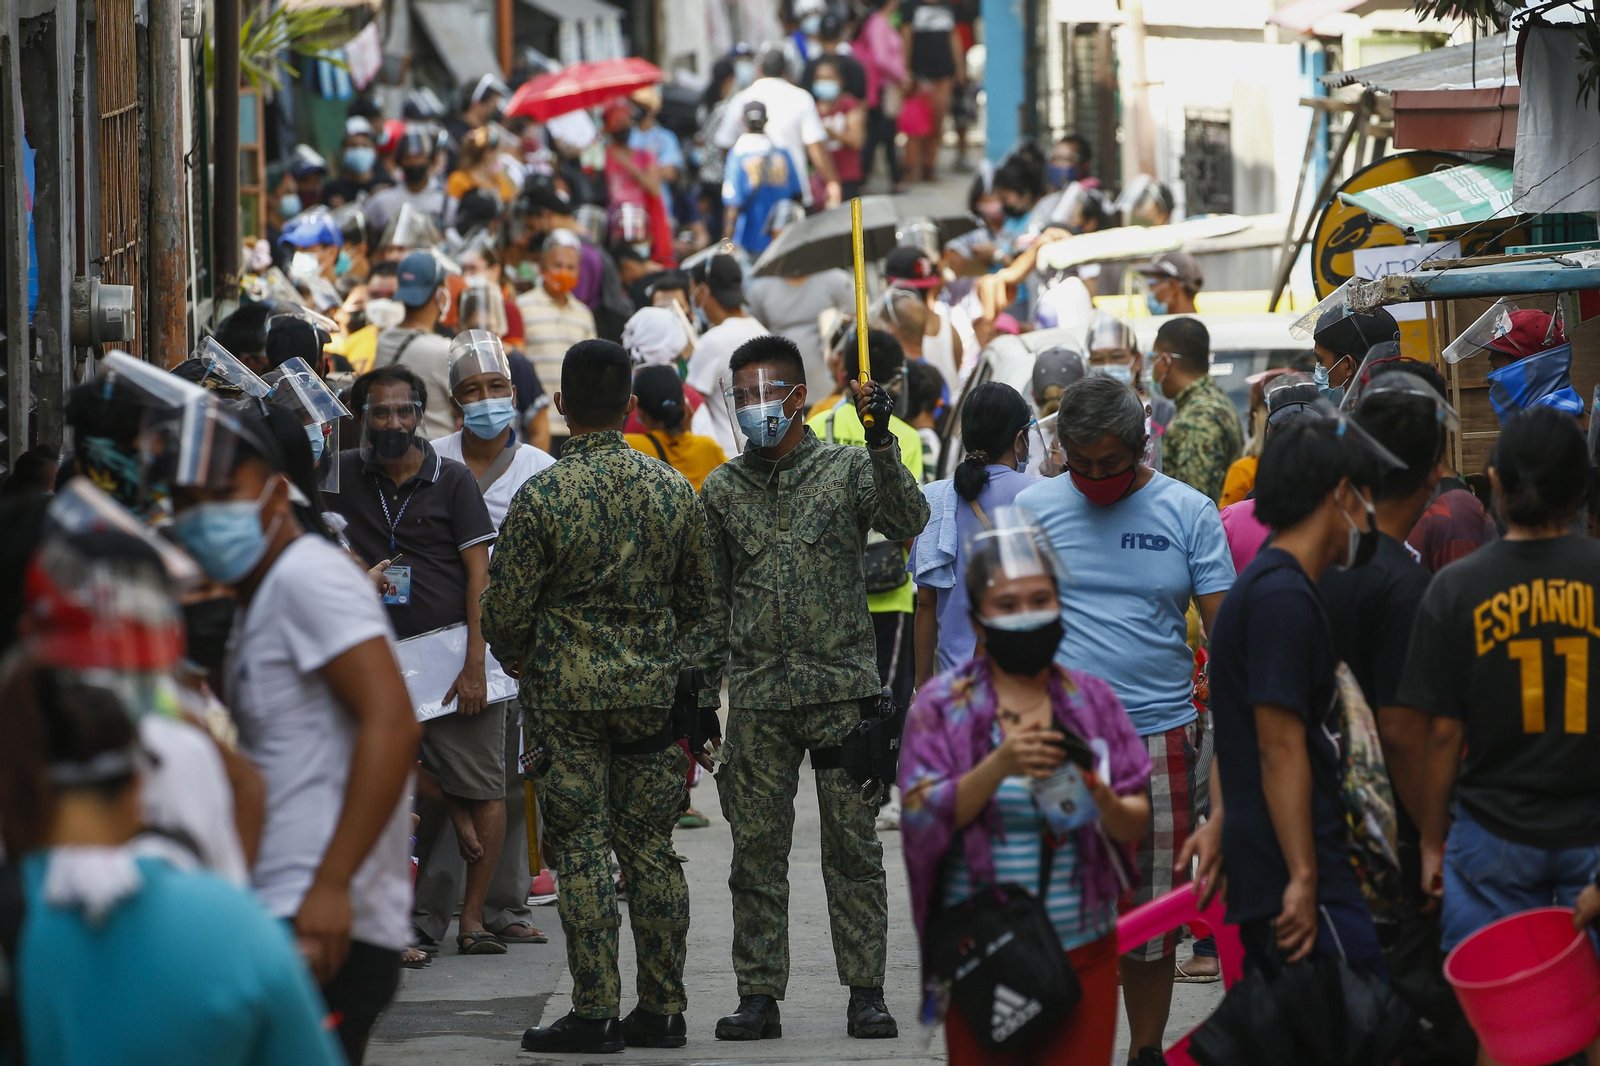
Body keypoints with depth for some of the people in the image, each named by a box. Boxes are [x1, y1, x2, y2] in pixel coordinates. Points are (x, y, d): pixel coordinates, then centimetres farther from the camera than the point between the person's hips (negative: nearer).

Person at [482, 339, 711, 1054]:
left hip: (566, 691, -4)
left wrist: (523, 665, 12)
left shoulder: (541, 497, -11)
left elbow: (506, 607, -8)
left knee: (583, 851, 0)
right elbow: (696, 595, 10)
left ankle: (596, 1013, 0)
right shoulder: (674, 489, 1)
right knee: (652, 848, 9)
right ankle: (662, 1011, 11)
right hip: (653, 686, 4)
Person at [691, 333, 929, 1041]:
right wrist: (701, 698, 10)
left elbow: (907, 523, -16)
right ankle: (759, 994, 8)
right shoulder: (722, 490, 10)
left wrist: (881, 440, -26)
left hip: (842, 688, -2)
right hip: (757, 696, 2)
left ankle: (866, 990, 6)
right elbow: (712, 604, 13)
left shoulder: (848, 469, 2)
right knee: (756, 849, 3)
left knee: (853, 844, 0)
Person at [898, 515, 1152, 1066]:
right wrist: (999, 766, -24)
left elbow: (1138, 823, 4)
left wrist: (1105, 802, -19)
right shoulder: (942, 706, 0)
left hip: (1084, 952, 2)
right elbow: (922, 818, -10)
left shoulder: (1092, 700, 7)